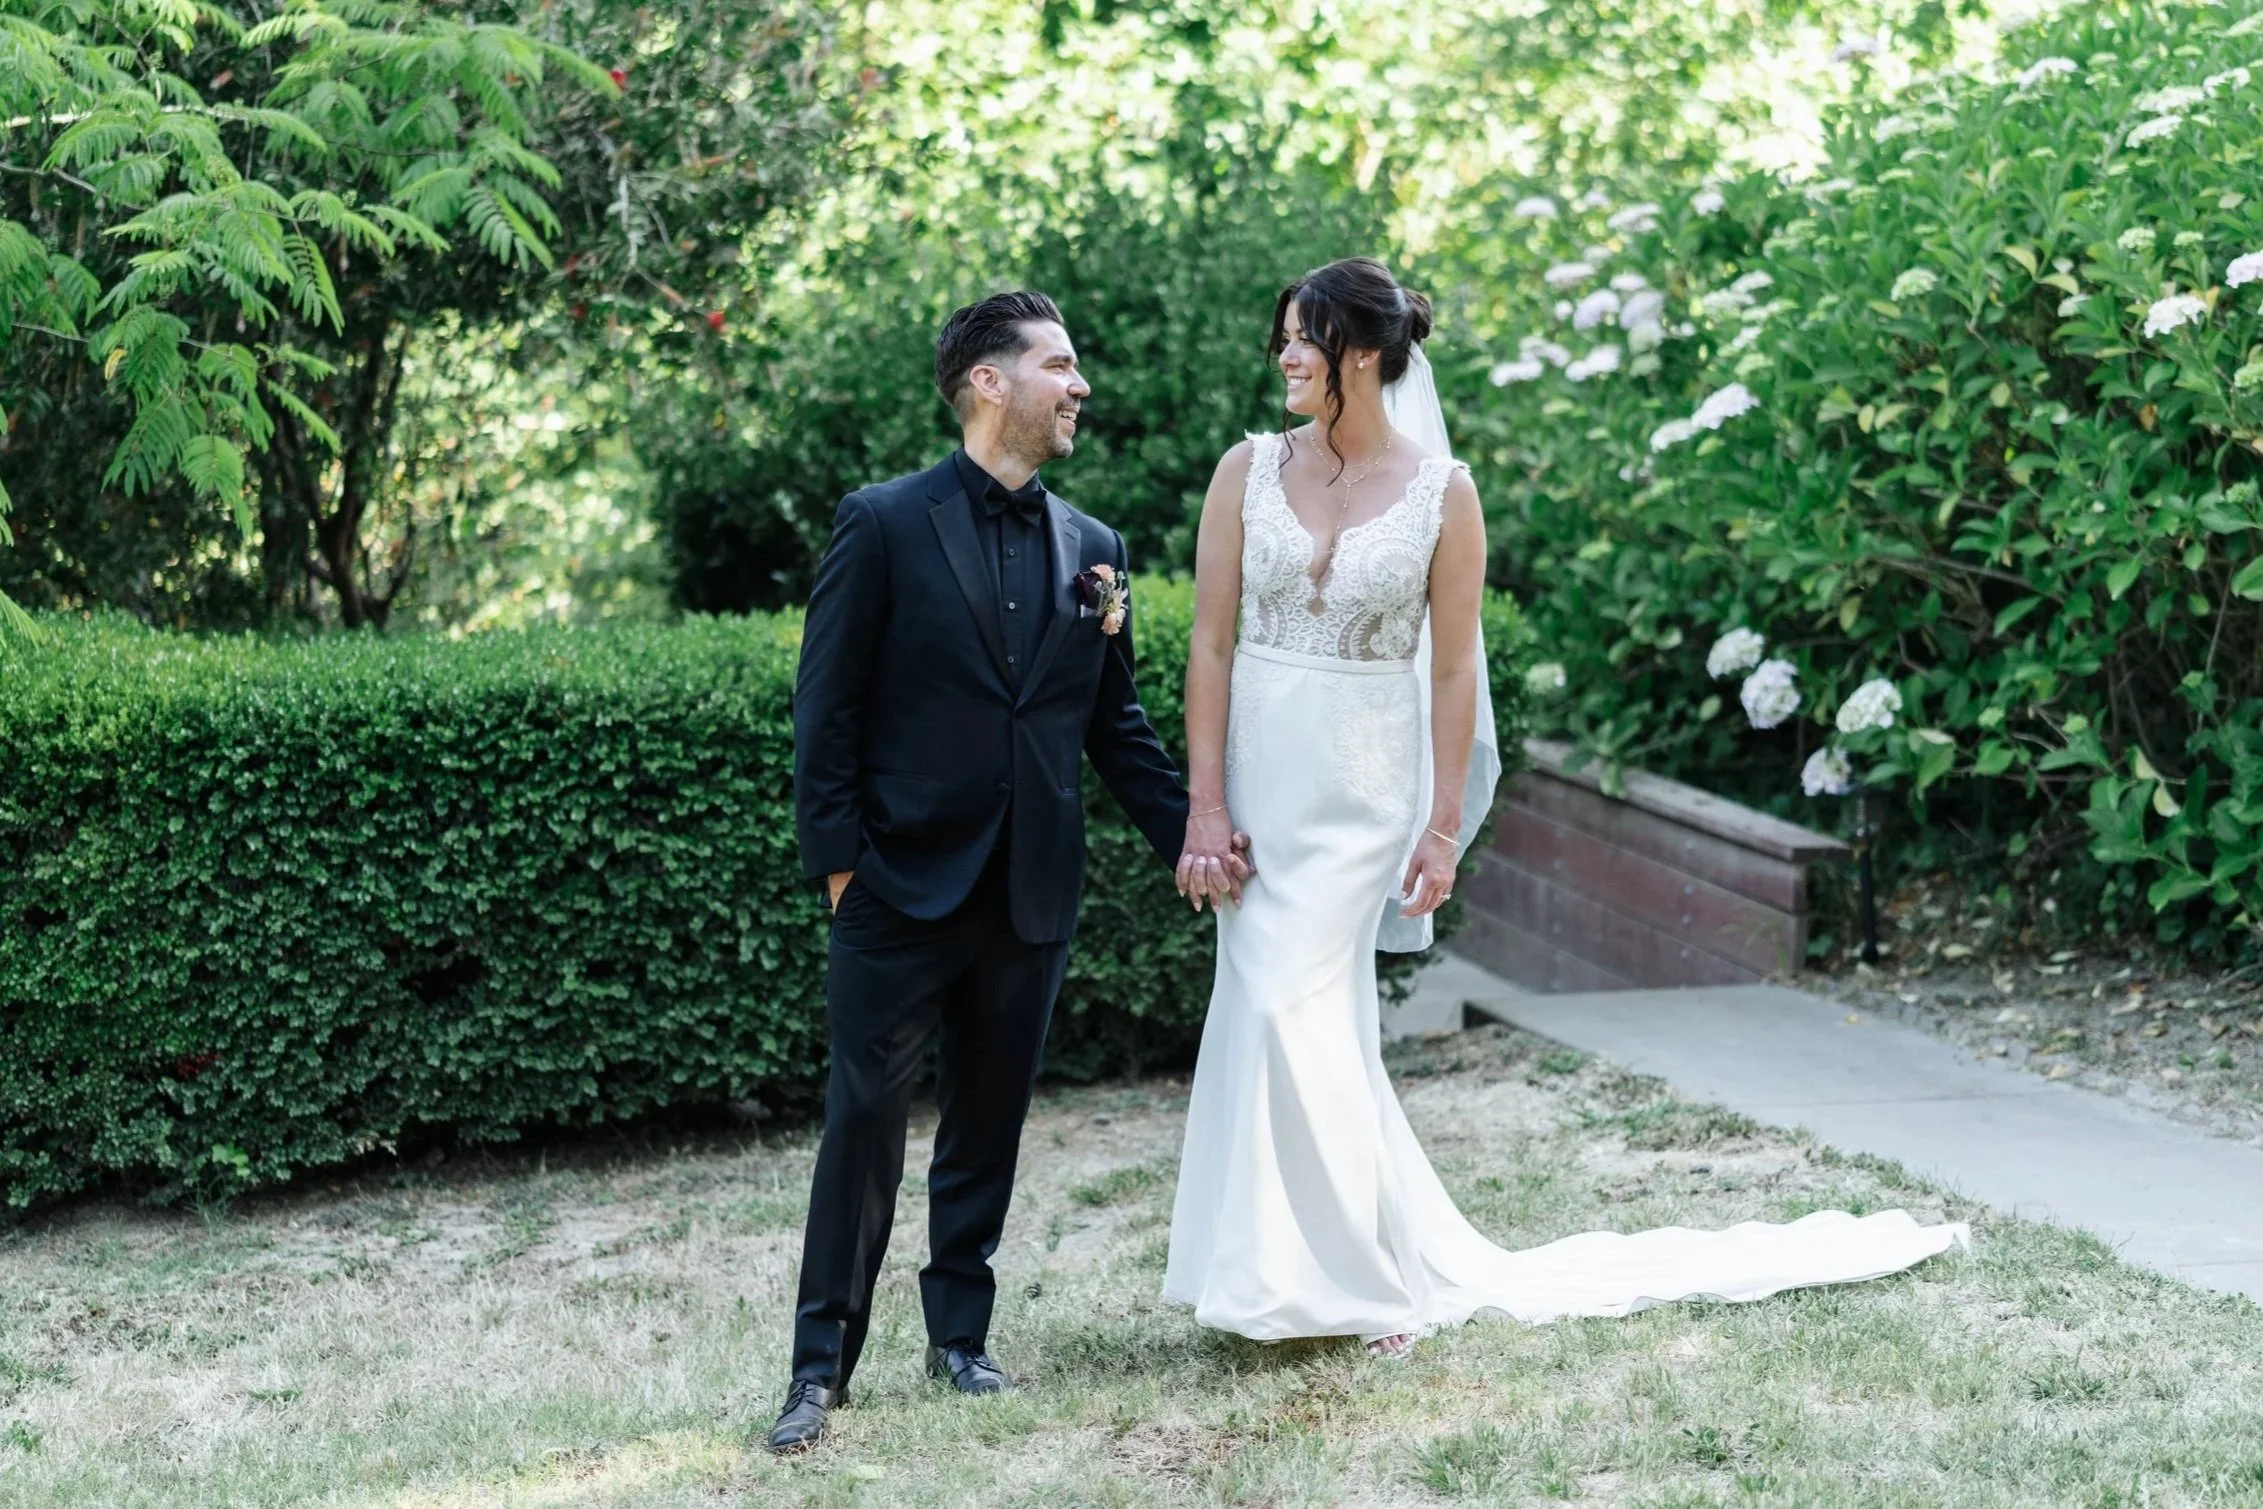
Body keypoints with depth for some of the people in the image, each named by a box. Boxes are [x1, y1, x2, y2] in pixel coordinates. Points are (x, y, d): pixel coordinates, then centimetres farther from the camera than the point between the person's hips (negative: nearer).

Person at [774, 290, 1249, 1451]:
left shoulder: (1092, 548, 9)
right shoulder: (885, 526, -5)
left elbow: (1115, 721, 14)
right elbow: (828, 710, -5)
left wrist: (1187, 833, 5)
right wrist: (836, 859, -10)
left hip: (1030, 897, 4)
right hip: (902, 888, -4)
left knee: (988, 1126, 13)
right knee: (864, 1125, 0)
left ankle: (960, 1332, 27)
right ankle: (822, 1364, 8)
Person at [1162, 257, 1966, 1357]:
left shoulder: (1440, 493, -5)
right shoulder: (1249, 472, 1)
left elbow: (1455, 669, -2)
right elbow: (1211, 643, 0)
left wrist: (1443, 828, -6)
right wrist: (1205, 805, -6)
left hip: (1362, 789, -3)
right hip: (1257, 774, 4)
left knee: (1293, 1006, -9)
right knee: (1305, 1013, 8)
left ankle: (1351, 1275, 7)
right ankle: (1399, 1262, 23)